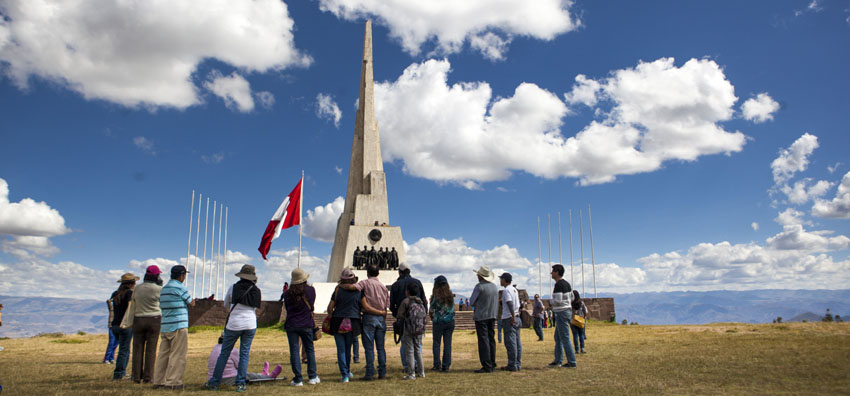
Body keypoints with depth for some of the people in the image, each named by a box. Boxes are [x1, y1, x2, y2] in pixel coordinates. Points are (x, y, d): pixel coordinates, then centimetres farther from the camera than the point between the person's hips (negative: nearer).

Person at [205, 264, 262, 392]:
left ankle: (214, 383, 15)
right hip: (250, 324, 2)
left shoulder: (234, 287, -3)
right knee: (245, 354, 8)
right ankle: (240, 384, 7)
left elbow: (226, 304, 10)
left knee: (224, 353, 8)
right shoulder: (257, 291, 3)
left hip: (234, 325, -2)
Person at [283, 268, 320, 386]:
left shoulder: (288, 293, 0)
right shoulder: (311, 290, -3)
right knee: (310, 350, 12)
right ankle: (312, 377, 13)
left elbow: (287, 308, 10)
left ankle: (298, 379, 0)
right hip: (306, 325, 0)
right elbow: (311, 306, 8)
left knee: (294, 351, 2)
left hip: (291, 325, 0)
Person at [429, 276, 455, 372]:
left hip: (439, 322, -3)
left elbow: (431, 311, -4)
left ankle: (437, 365, 8)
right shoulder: (451, 295, 3)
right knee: (447, 343, 6)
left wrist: (432, 318, 15)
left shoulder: (436, 296, -10)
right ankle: (446, 366, 6)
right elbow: (453, 309, 8)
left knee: (436, 344, 8)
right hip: (450, 321, 4)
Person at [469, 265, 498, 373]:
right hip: (492, 316, 7)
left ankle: (487, 366, -7)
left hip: (481, 317, -7)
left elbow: (471, 302, -6)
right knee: (491, 340, 12)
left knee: (483, 341, -5)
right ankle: (492, 365, 16)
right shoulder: (495, 287, 7)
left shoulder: (479, 286, -13)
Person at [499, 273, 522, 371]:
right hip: (517, 318, 9)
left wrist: (513, 316, -25)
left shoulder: (506, 290, -12)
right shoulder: (514, 289, 16)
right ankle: (518, 364, 15)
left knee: (510, 342, -6)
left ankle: (512, 365, -4)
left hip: (509, 319, -9)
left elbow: (510, 304, -24)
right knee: (517, 342, 10)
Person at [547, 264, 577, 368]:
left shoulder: (558, 285, -17)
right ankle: (557, 361, 21)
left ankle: (572, 362, -1)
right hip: (567, 310, 10)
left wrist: (550, 302, -4)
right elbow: (571, 296, 23)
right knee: (558, 337, 16)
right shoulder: (566, 283, 13)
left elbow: (558, 301, -25)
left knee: (565, 338, -5)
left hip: (561, 313, -10)